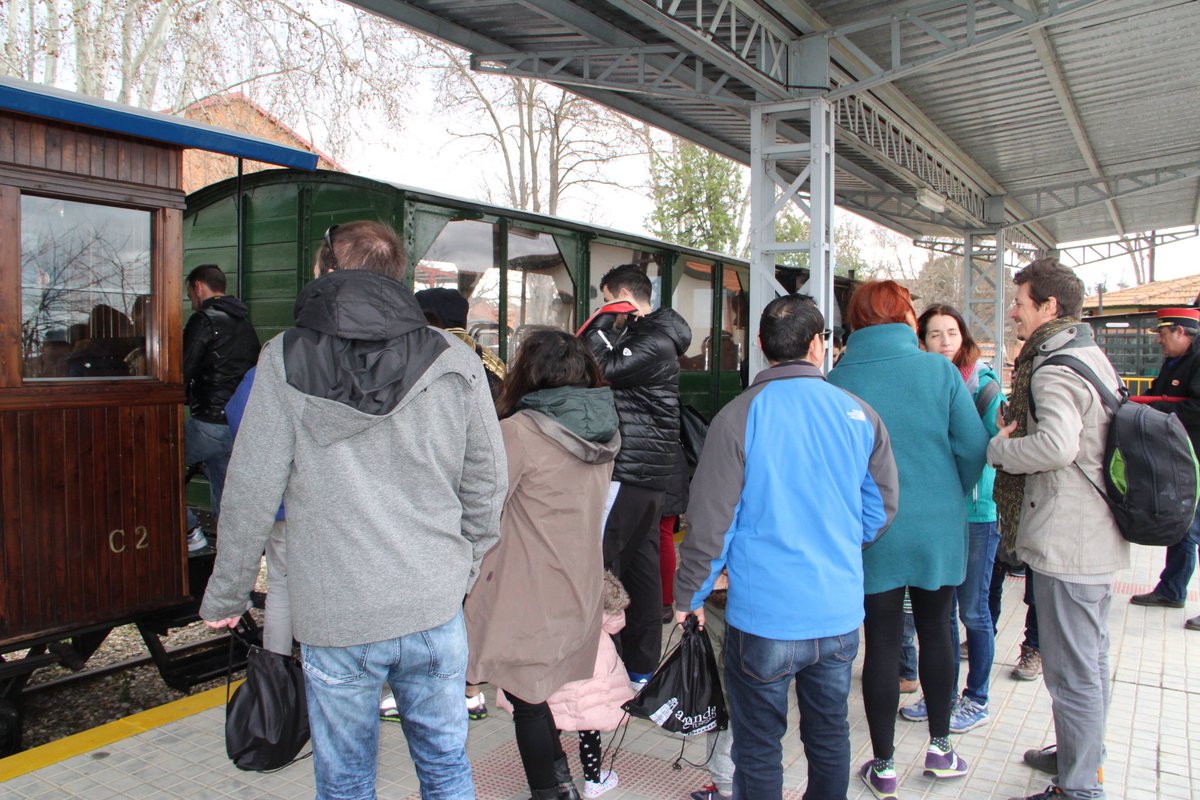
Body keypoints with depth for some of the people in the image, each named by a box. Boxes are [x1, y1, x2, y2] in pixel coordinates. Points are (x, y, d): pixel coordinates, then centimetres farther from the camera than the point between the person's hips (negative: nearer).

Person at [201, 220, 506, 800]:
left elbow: (251, 493, -5)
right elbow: (487, 484, 2)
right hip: (434, 606, 2)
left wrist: (225, 596, 8)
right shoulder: (455, 363, -2)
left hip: (335, 619, -1)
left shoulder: (286, 360, -6)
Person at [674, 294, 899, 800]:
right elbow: (882, 509, 9)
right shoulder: (860, 414, -1)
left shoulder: (739, 417, -13)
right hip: (841, 615, 4)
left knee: (758, 749, 12)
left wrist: (689, 596, 2)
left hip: (764, 617, -4)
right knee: (830, 736, 22)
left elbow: (711, 520, -12)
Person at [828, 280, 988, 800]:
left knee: (882, 642, 9)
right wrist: (949, 497, 11)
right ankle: (939, 748, 33)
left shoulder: (836, 381, -10)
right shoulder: (940, 371, -8)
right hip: (938, 528, 1)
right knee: (936, 630, 19)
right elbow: (974, 448, -7)